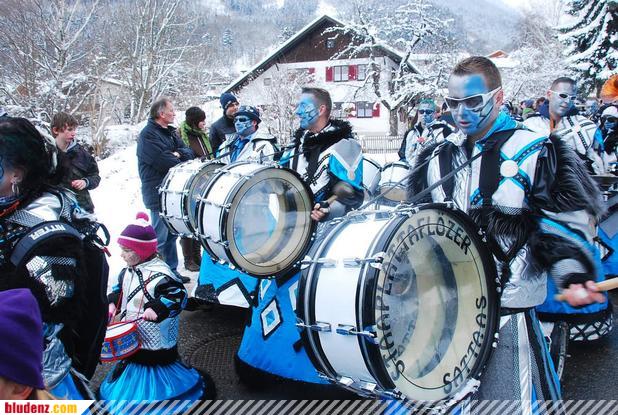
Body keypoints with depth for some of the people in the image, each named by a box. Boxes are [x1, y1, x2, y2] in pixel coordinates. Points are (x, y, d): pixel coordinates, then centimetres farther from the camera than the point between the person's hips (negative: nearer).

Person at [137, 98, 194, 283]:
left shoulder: (170, 132, 15)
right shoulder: (148, 134, -12)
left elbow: (189, 153, 9)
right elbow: (164, 161, -23)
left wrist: (178, 153, -12)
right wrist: (181, 159, -8)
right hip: (158, 193, -9)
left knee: (172, 233, 17)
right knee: (160, 237, -4)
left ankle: (172, 272, 28)